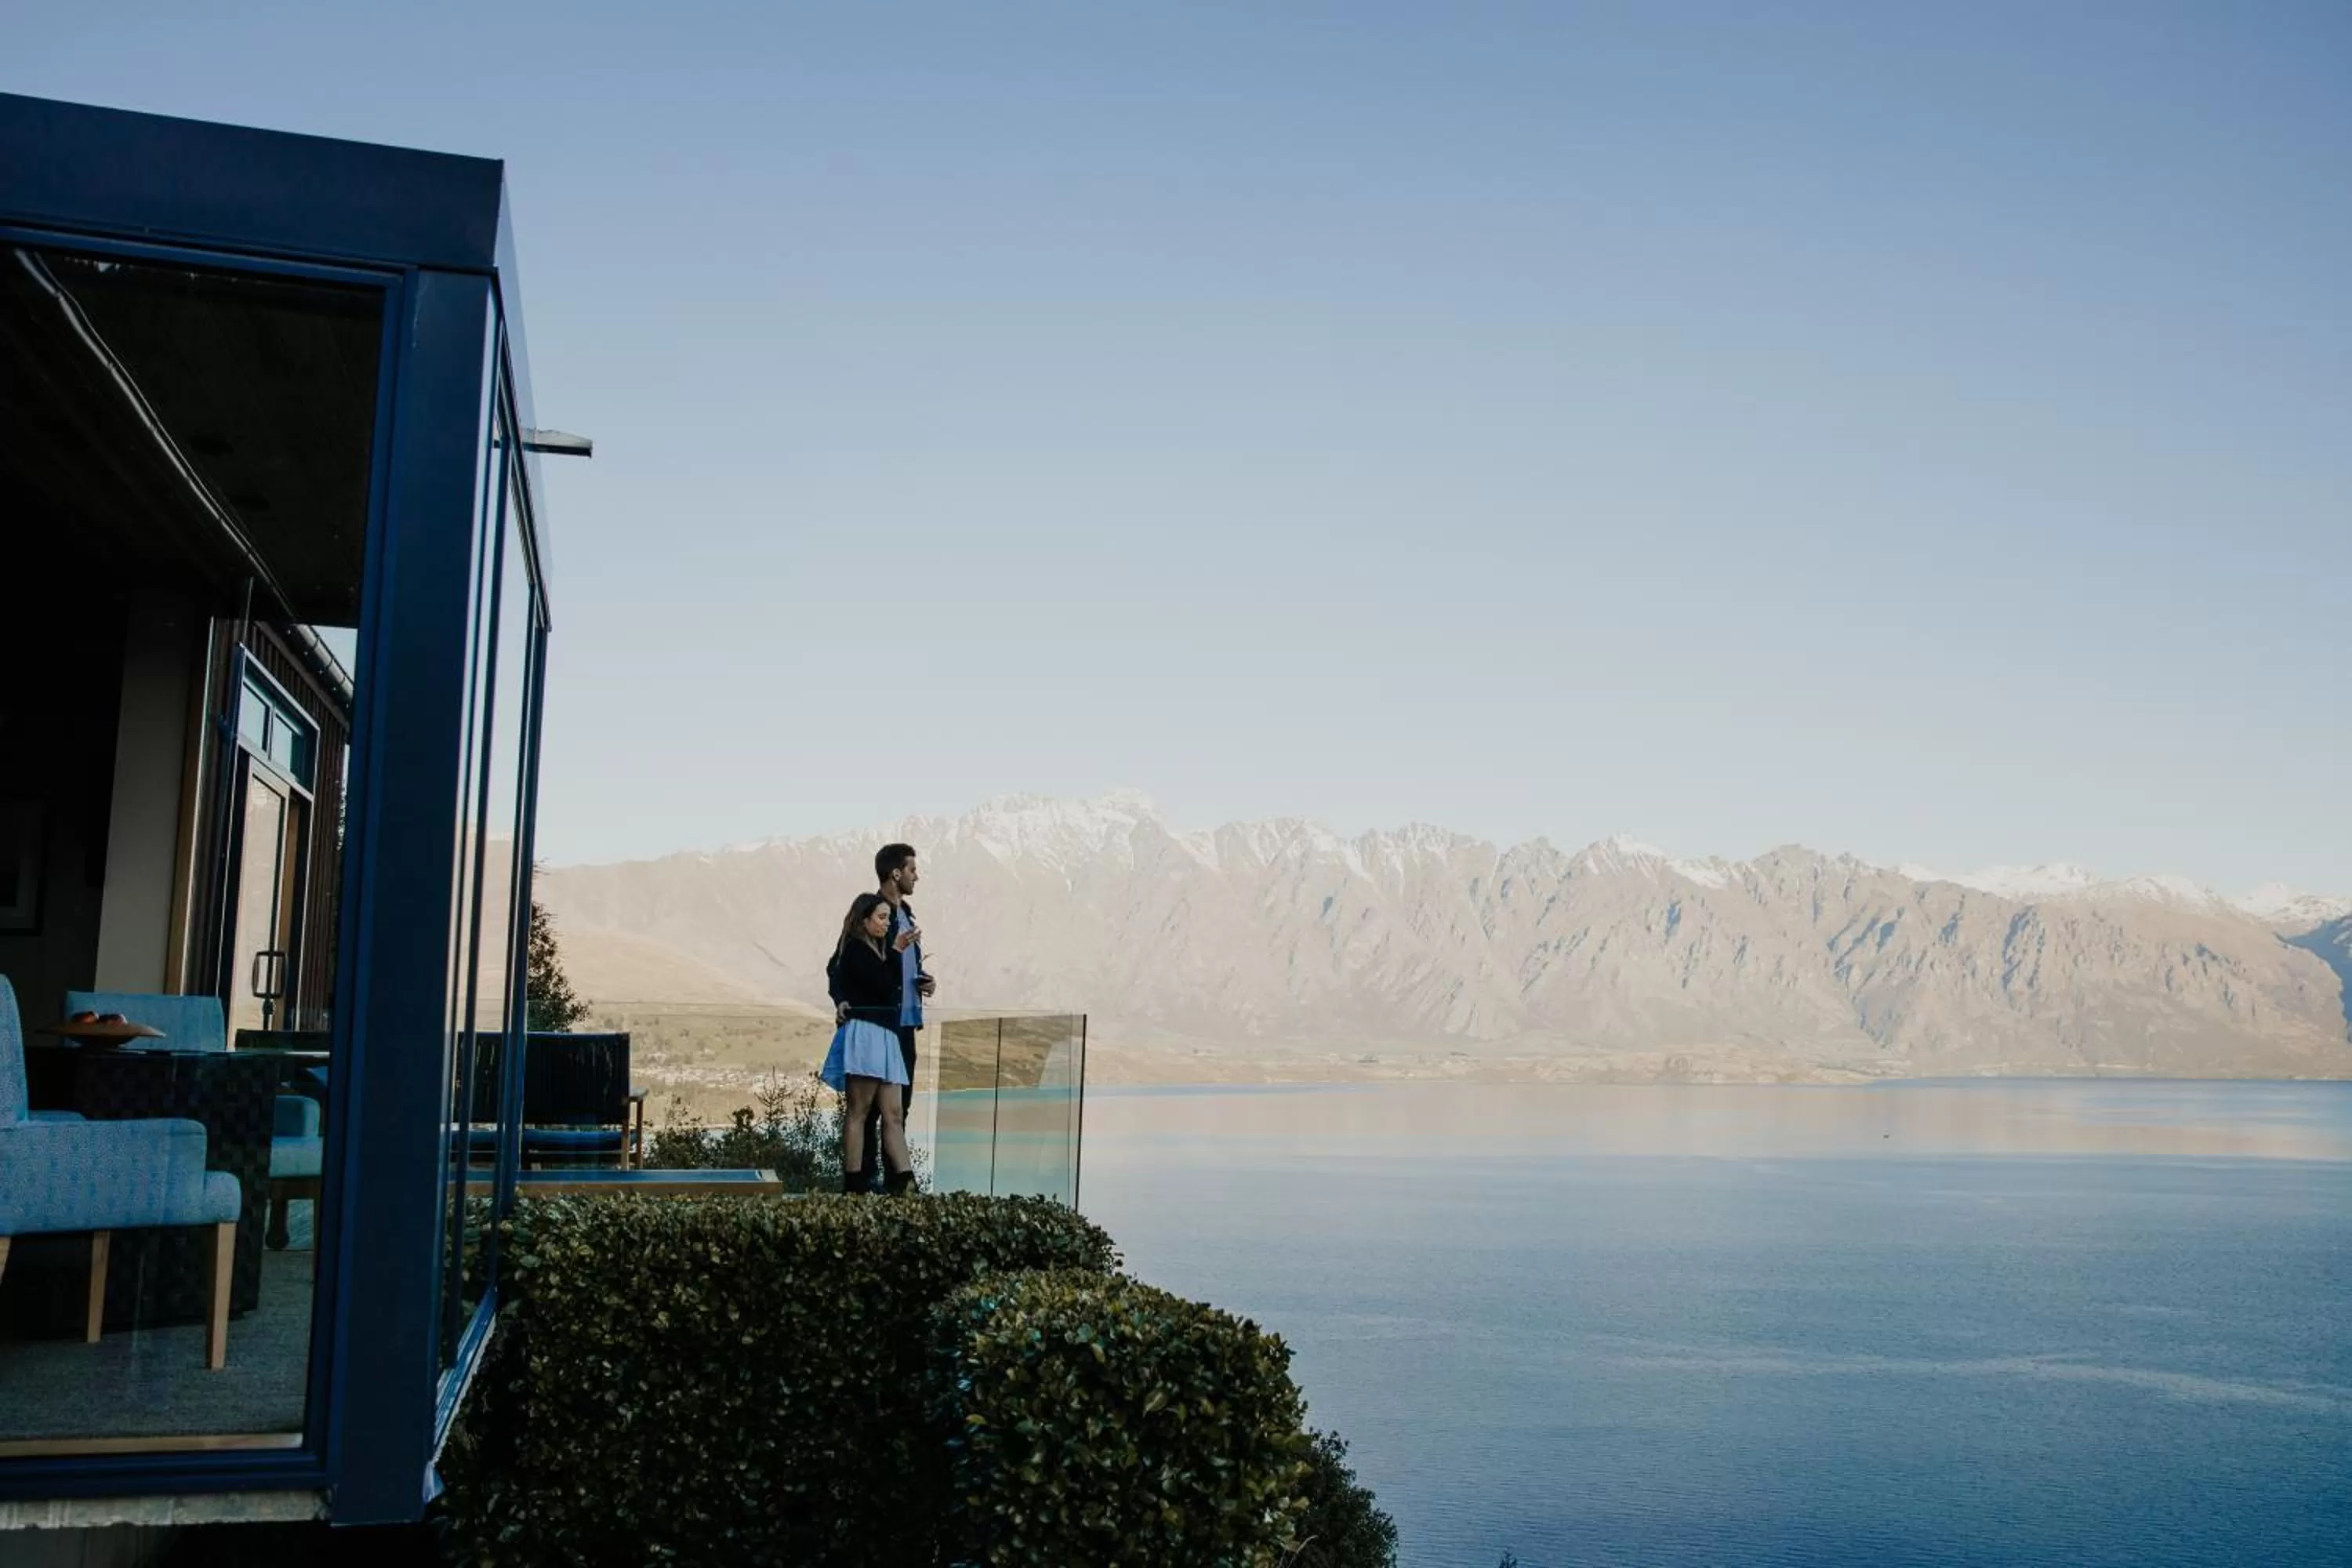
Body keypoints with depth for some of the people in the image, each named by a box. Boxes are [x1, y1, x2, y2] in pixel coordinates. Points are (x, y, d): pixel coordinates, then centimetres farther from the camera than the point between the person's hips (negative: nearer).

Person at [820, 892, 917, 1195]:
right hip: (863, 1032, -9)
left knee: (894, 1114, 0)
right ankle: (853, 1184, -6)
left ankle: (905, 1182, -5)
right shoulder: (855, 949, -4)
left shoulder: (878, 950, 22)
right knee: (858, 1111, -7)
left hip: (885, 1036, 9)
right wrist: (895, 951, -11)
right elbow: (884, 987, -14)